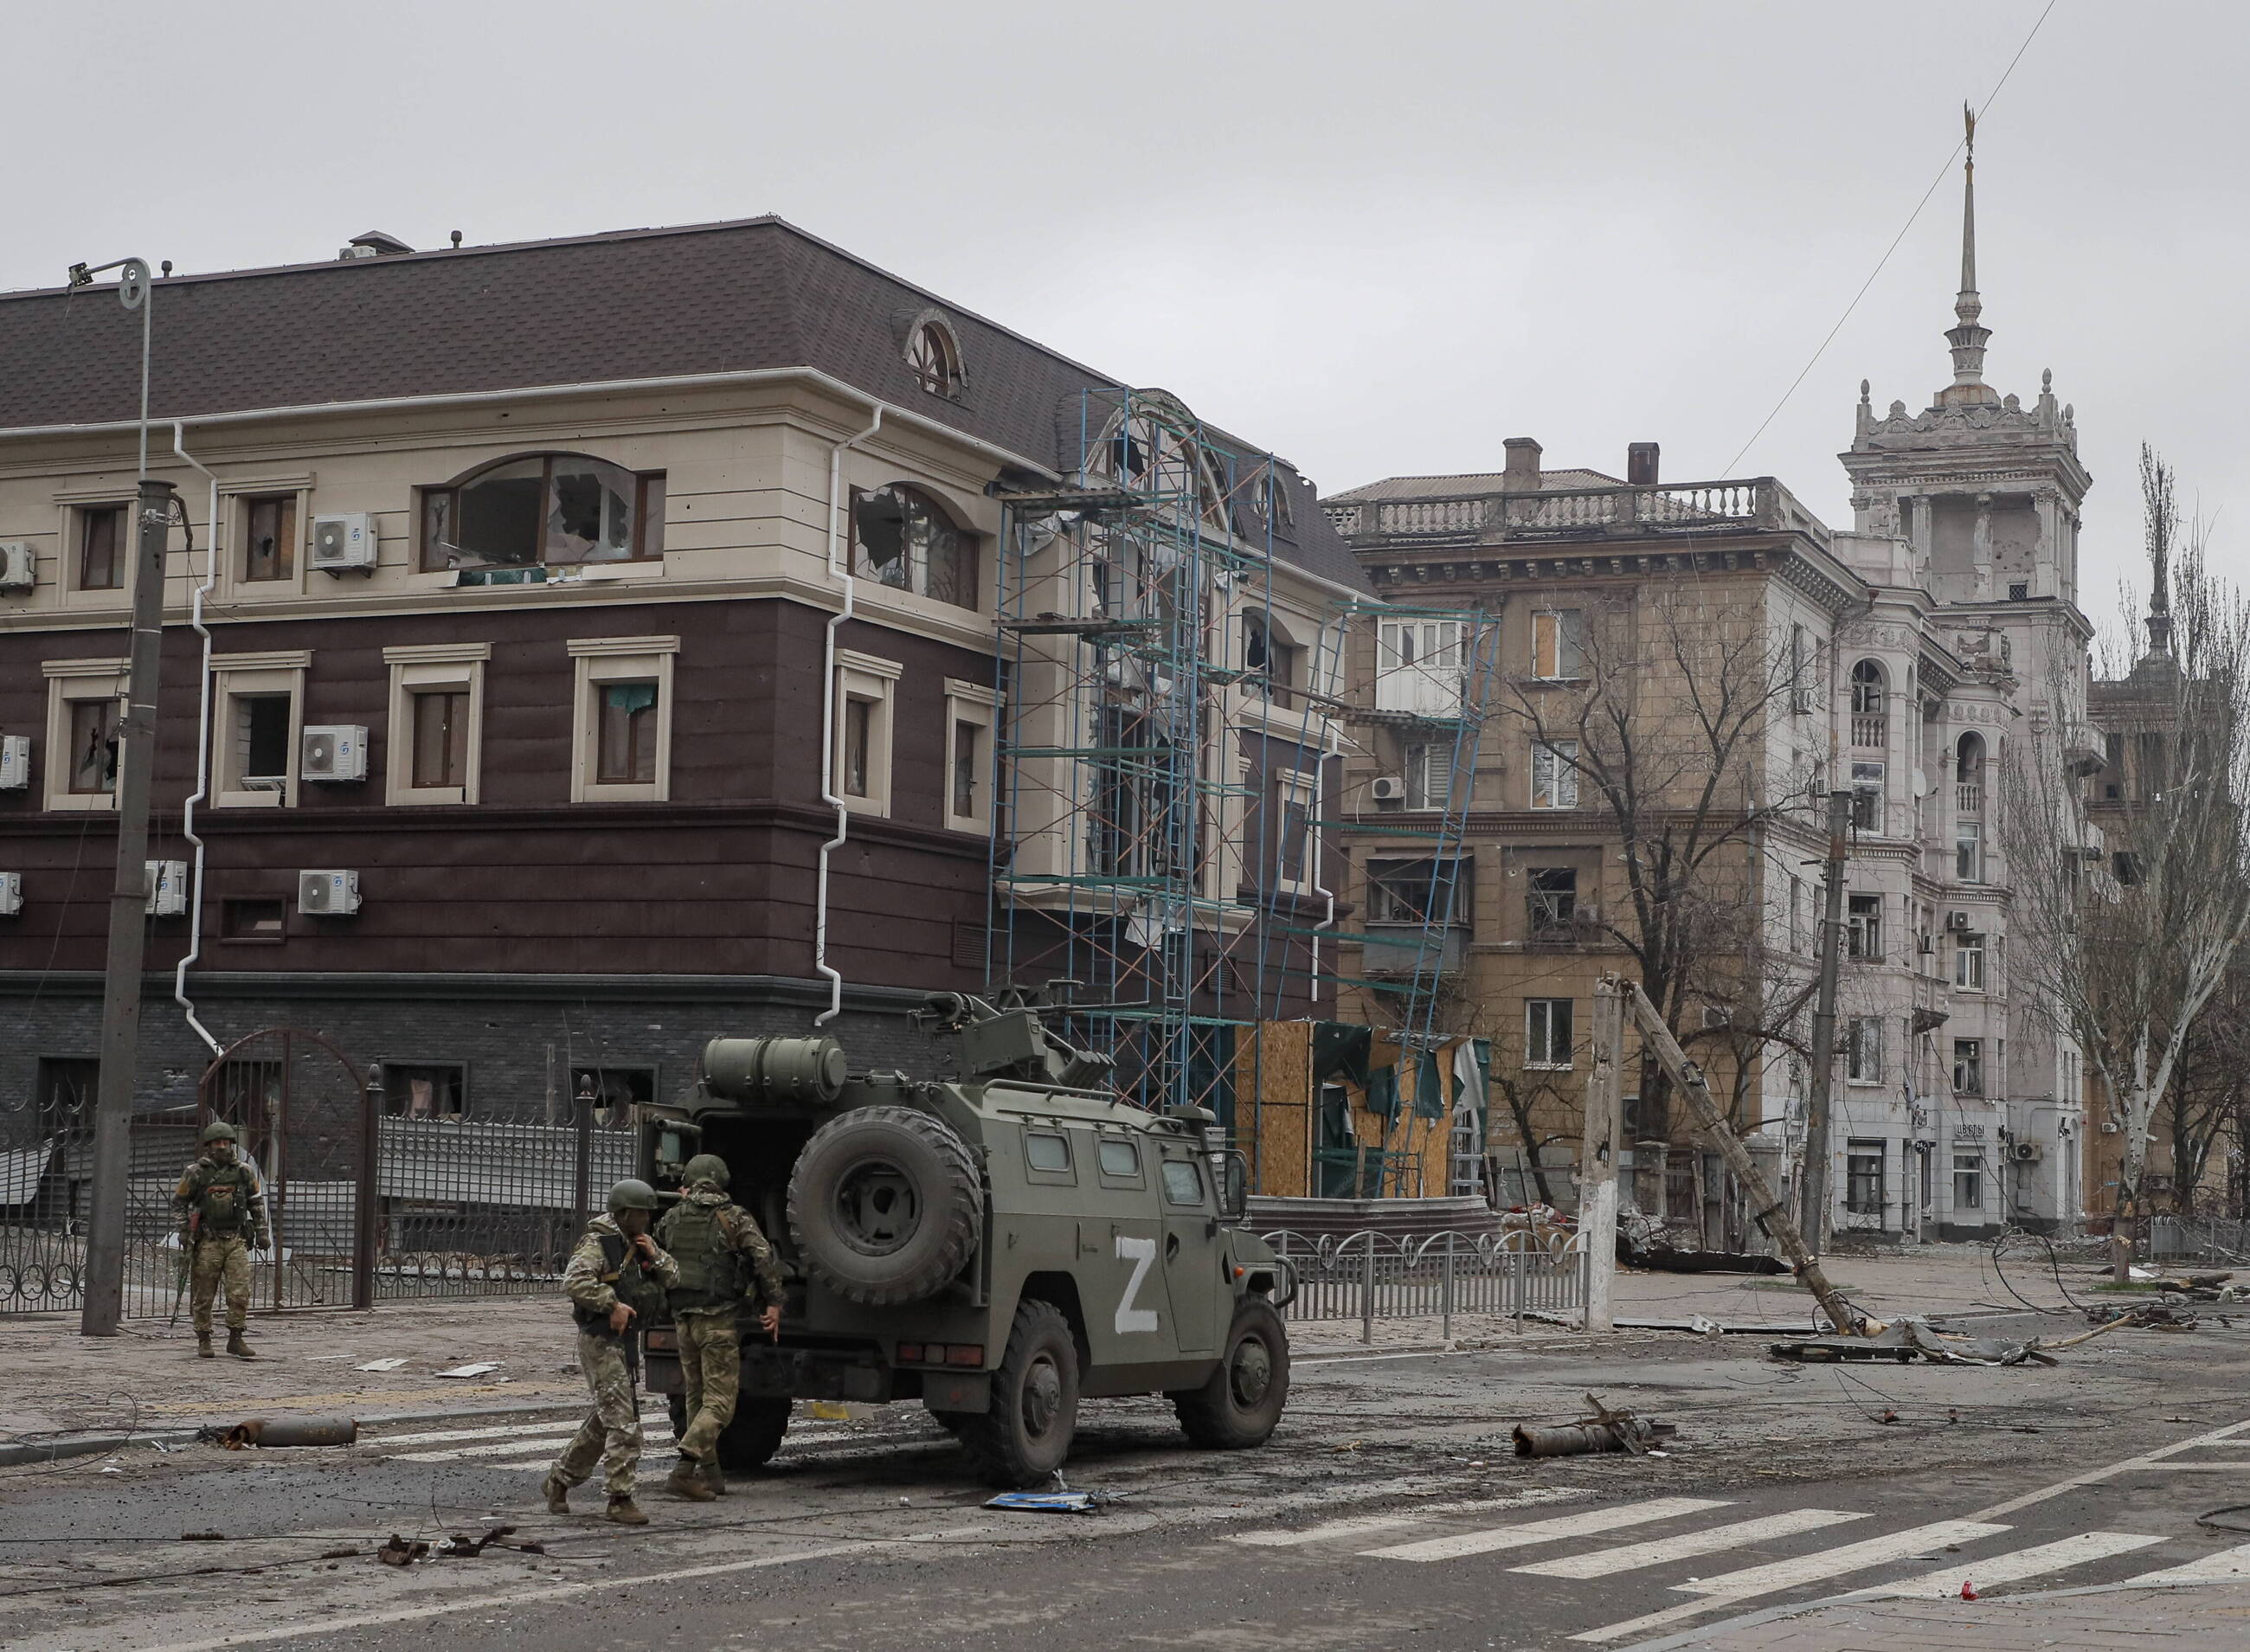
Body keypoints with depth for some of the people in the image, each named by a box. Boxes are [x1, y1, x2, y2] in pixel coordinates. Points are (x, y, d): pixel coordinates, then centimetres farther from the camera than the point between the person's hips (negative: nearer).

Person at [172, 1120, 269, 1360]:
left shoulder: (244, 1171, 7)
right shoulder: (196, 1172, 0)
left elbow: (257, 1201, 16)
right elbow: (179, 1201, 7)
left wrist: (262, 1231, 10)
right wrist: (183, 1231, -2)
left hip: (236, 1240, 2)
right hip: (207, 1241, -2)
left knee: (240, 1292, -6)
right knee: (204, 1294, 2)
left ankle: (235, 1340, 3)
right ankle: (203, 1341, 12)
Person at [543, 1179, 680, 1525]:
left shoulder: (642, 1243, 13)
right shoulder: (598, 1243, -13)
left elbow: (672, 1279, 13)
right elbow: (574, 1281, -26)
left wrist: (654, 1257, -5)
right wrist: (613, 1304, -27)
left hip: (624, 1339, 9)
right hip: (600, 1339, -9)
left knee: (605, 1419, 16)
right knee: (623, 1420, -13)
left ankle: (559, 1480, 30)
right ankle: (620, 1499, -11)